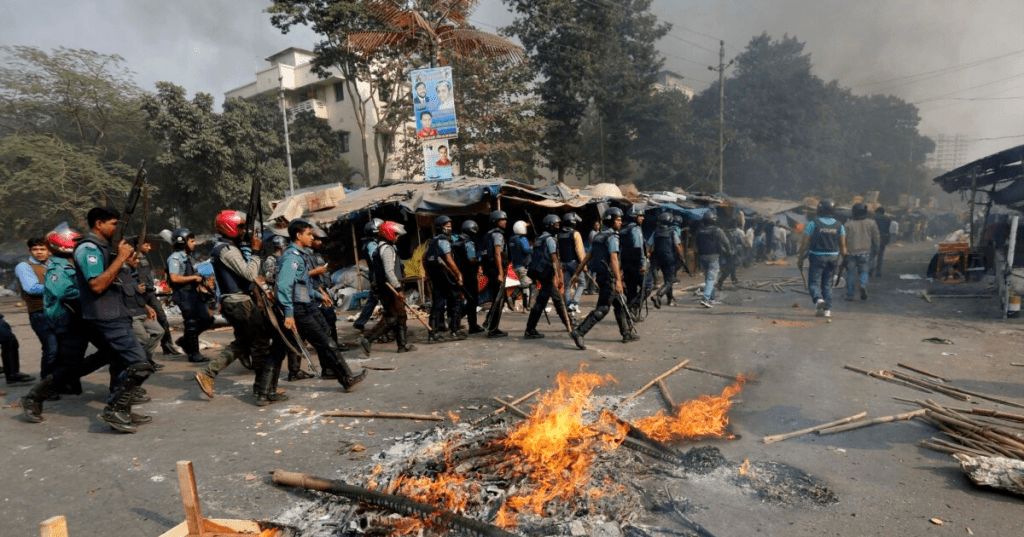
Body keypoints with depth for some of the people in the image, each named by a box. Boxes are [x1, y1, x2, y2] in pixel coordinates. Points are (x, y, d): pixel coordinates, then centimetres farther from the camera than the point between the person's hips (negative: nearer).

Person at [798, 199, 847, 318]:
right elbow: (843, 245, 5)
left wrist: (800, 258, -1)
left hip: (817, 257, -4)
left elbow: (805, 243, -8)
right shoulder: (839, 225, 5)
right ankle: (827, 309, 11)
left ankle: (818, 299, -27)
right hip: (833, 257, 4)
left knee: (814, 282, 1)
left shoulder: (813, 223, -8)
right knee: (827, 284, 12)